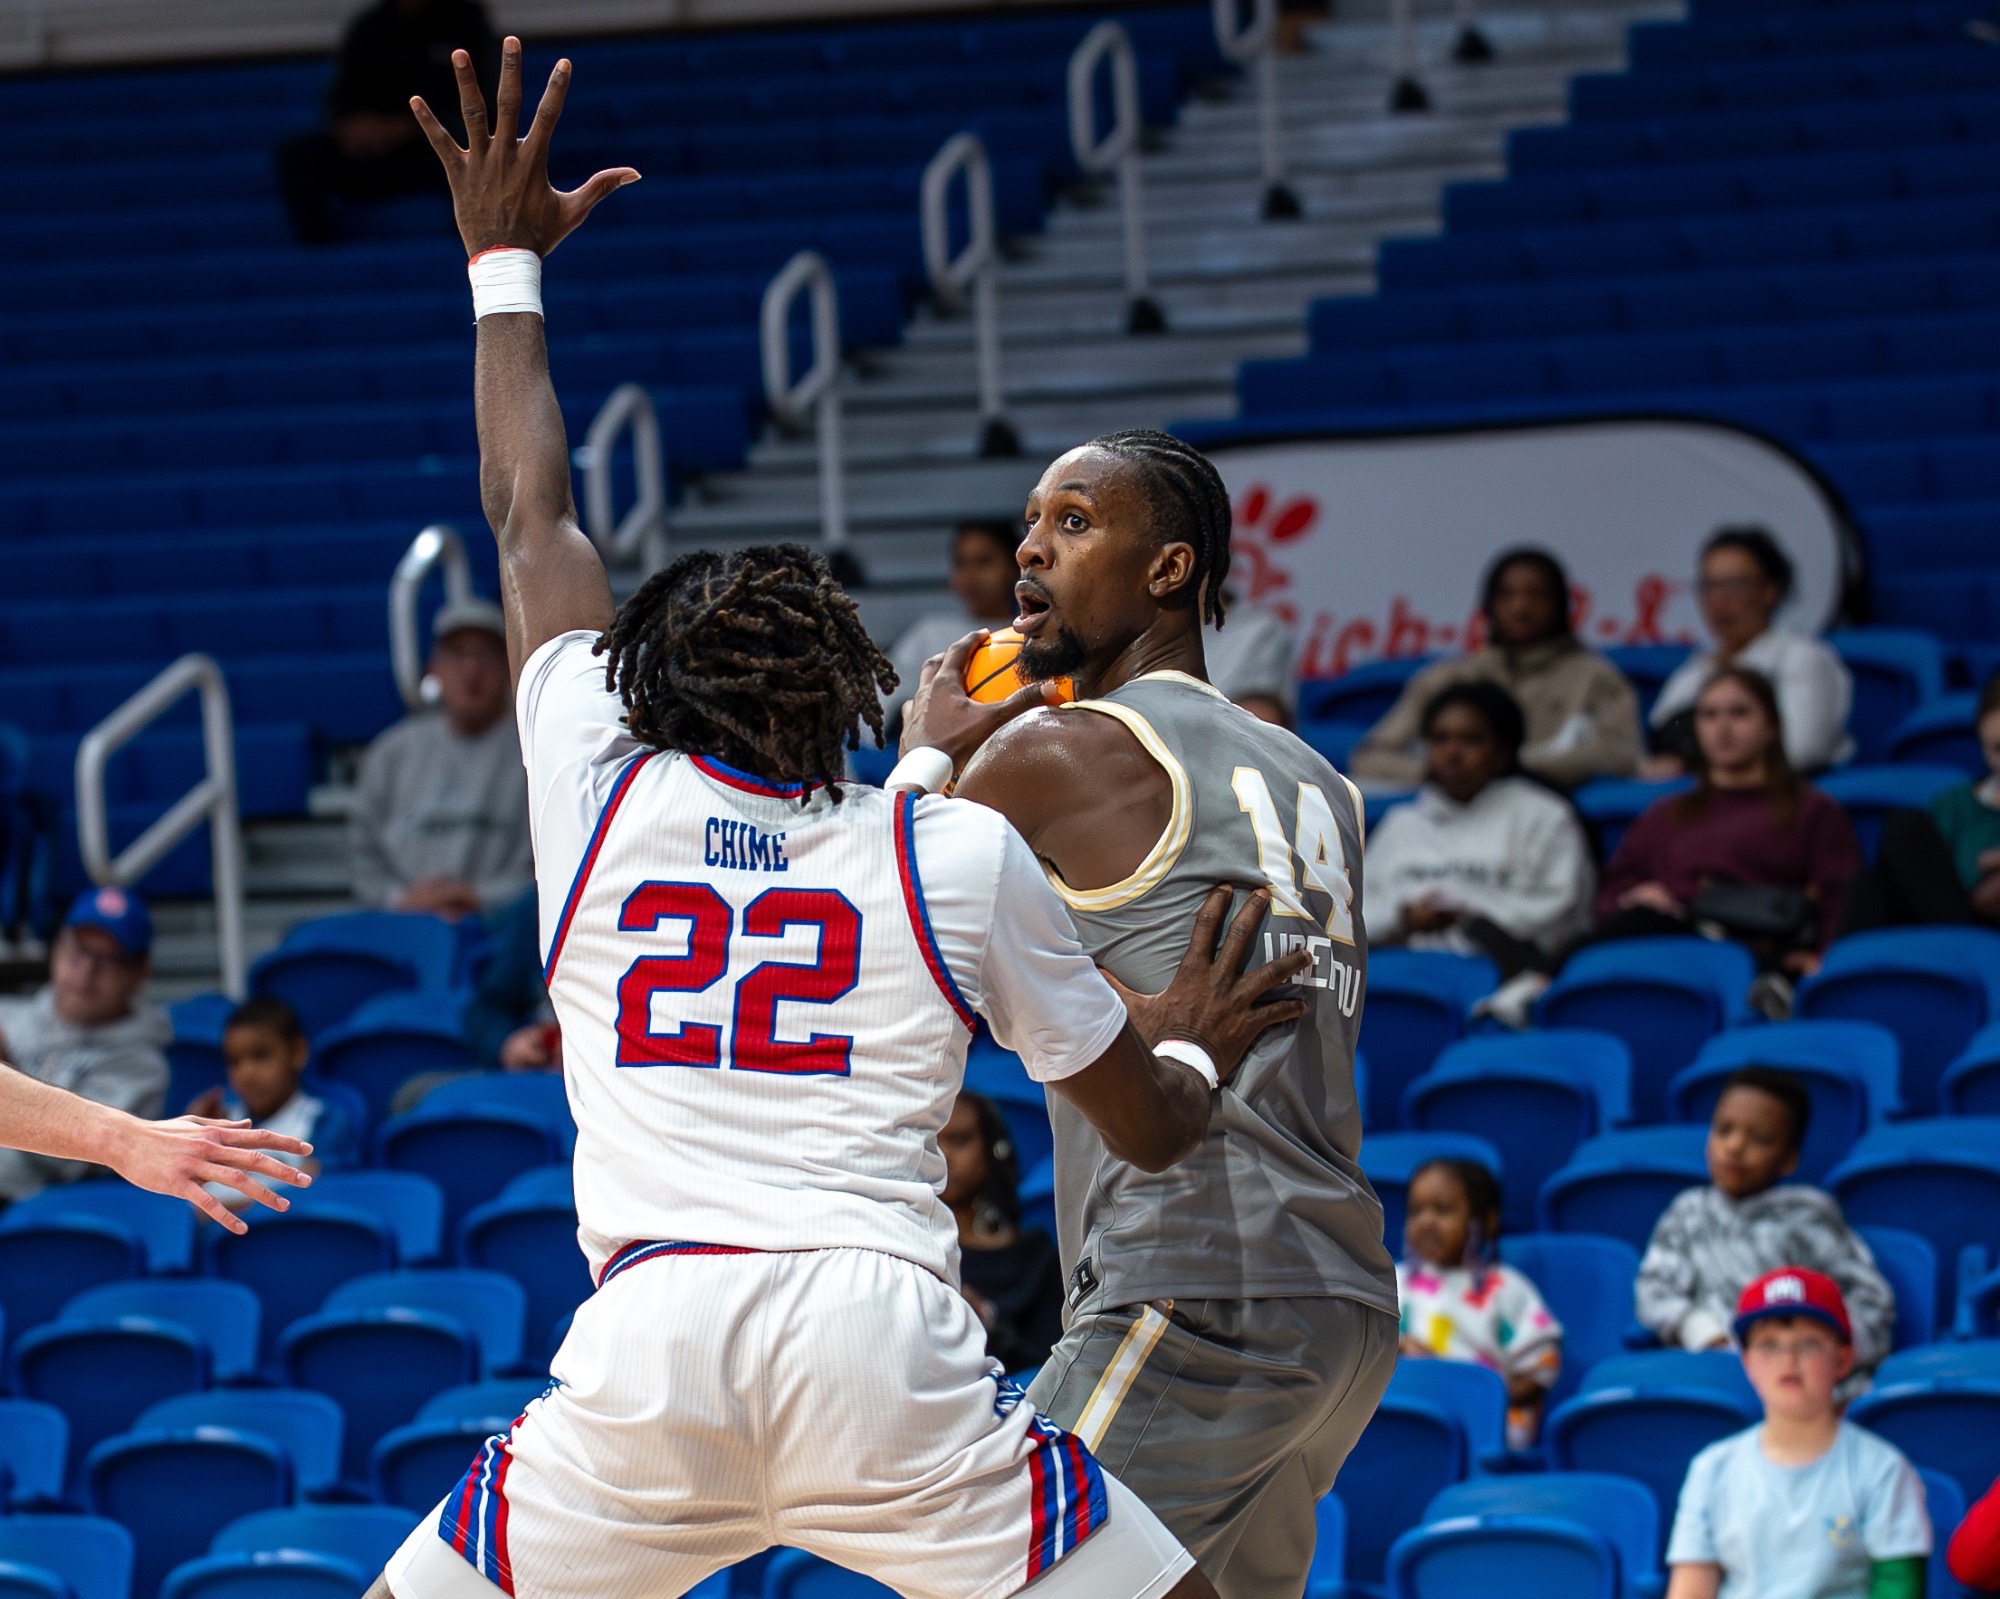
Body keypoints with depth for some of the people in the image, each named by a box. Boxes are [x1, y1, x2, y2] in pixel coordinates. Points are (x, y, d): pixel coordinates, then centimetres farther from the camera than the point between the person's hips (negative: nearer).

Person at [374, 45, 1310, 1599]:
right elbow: (1150, 1124, 21)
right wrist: (1198, 1046, 44)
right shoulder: (966, 851, 12)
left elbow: (531, 516, 32)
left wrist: (505, 264, 43)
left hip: (643, 1346, 1)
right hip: (890, 1344, -1)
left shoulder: (603, 792, 15)